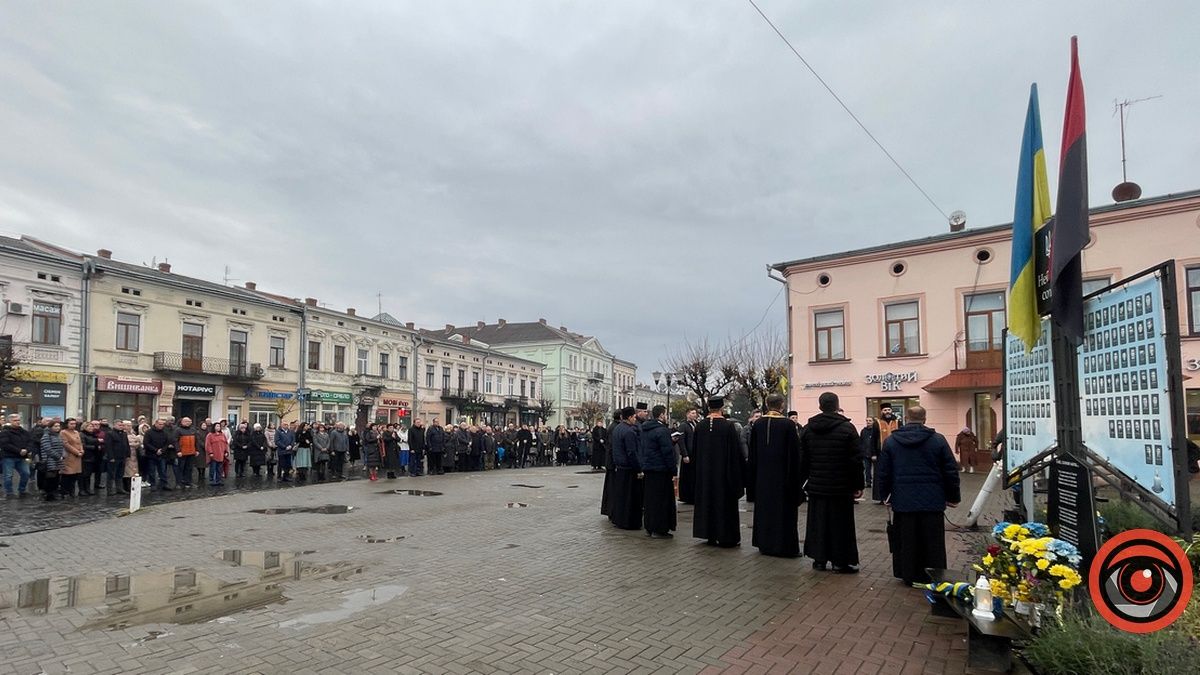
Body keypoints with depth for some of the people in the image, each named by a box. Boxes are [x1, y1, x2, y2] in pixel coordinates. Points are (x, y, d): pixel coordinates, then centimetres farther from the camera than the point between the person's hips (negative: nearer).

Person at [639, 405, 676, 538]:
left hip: (647, 469, 8)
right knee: (661, 500, 0)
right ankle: (659, 529, 4)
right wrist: (673, 471, -13)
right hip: (661, 471, -8)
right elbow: (668, 452, -18)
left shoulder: (644, 429, 10)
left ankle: (649, 528, 21)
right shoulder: (662, 431, -17)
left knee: (649, 499, 14)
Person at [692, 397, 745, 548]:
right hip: (724, 471, -4)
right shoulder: (728, 426, -14)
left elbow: (695, 451, 7)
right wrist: (740, 472, 0)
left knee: (707, 501, 12)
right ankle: (726, 537, 9)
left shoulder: (700, 426, -2)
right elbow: (736, 450, -10)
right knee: (725, 503, 4)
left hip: (705, 472, 4)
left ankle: (710, 535, 17)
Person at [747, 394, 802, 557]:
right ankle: (785, 546, 9)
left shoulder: (758, 424, -1)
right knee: (783, 510, 5)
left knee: (764, 507, 14)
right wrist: (795, 476, -1)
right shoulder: (788, 424, -13)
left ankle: (764, 544, 21)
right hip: (782, 475, -4)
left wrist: (753, 479, 13)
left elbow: (753, 453, 5)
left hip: (763, 475, 4)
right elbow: (794, 452, -10)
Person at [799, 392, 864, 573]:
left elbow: (802, 459, 6)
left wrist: (802, 481, 14)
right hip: (841, 487, -3)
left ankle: (819, 558, 16)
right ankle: (841, 561, 10)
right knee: (840, 524, 5)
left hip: (816, 485, 3)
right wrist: (858, 485, -3)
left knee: (818, 522, 11)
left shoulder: (808, 428, 2)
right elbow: (856, 459, -9)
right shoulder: (847, 428, -9)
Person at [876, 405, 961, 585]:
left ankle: (908, 576, 18)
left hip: (903, 501, 1)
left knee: (906, 541, 11)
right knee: (931, 543, 9)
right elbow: (951, 471, -2)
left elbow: (883, 473, 3)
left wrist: (886, 495, 14)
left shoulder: (891, 441, 0)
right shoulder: (938, 440, -4)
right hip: (932, 501, -1)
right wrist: (953, 497, 9)